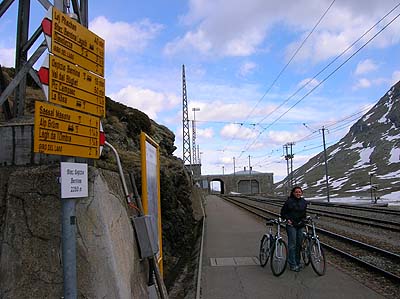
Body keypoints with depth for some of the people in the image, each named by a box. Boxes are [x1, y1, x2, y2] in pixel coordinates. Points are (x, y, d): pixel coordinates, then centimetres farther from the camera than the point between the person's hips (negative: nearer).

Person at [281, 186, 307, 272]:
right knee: (292, 244, -6)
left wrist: (303, 220, 7)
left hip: (300, 225, 5)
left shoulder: (304, 202, 8)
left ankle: (297, 262, 25)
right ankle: (292, 265, 0)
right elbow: (283, 213, 1)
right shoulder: (289, 201, -7)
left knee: (299, 244, 11)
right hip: (291, 225, -5)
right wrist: (287, 219, -11)